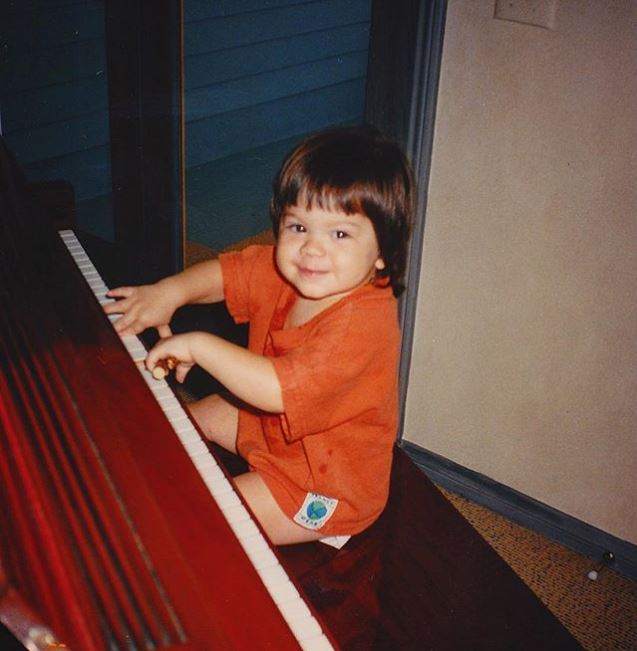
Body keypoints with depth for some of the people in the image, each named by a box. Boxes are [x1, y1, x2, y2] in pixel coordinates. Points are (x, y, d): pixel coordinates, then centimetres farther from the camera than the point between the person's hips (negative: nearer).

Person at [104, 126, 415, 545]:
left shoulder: (363, 321, -37)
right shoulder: (285, 272, -11)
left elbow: (278, 388, -44)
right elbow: (226, 273, 3)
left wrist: (199, 346, -38)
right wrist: (169, 292, -15)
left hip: (327, 486, -8)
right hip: (271, 424, 9)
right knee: (194, 416, 23)